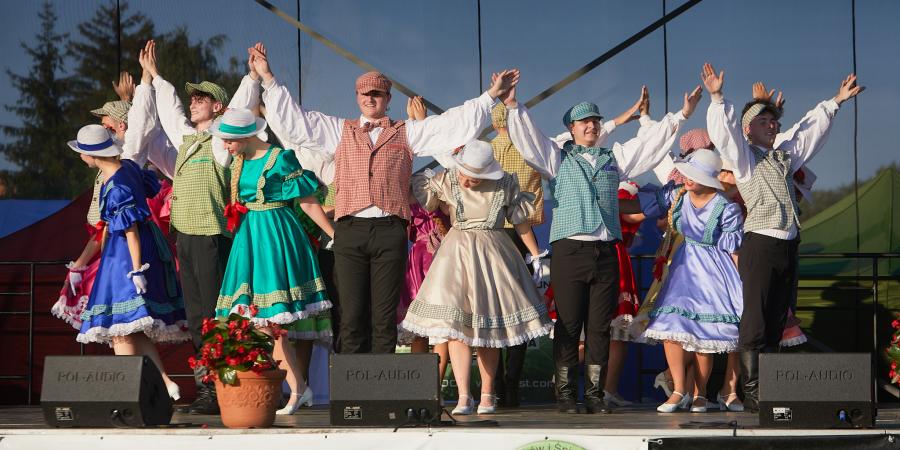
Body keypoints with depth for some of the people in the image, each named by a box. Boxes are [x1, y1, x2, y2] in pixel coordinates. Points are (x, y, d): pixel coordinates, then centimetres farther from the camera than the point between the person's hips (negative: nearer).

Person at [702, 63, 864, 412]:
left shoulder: (784, 154, 20)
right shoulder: (744, 157, 2)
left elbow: (811, 129, 31)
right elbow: (725, 132, -14)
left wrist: (836, 101, 35)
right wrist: (718, 99, -28)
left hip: (788, 246, 7)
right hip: (760, 243, -7)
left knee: (776, 323, 7)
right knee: (755, 323, -8)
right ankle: (752, 393, -9)